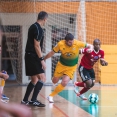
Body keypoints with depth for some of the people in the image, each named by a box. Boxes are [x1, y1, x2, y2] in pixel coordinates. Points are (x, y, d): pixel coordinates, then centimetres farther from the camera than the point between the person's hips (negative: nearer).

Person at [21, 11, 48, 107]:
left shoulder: (33, 26, 15)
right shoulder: (38, 29, -14)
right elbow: (37, 46, -19)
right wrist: (42, 60, -19)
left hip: (30, 56, 10)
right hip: (33, 56, -10)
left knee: (34, 80, 16)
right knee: (42, 78, -12)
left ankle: (25, 100, 19)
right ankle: (33, 100, -16)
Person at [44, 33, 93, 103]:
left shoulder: (78, 43, -25)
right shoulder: (60, 44, -23)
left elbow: (89, 46, -13)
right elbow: (52, 53, -9)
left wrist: (90, 49, -36)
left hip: (71, 67, -1)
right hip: (61, 65, 1)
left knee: (64, 83, -17)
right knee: (55, 81, 12)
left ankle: (51, 96, 0)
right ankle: (61, 76, 50)